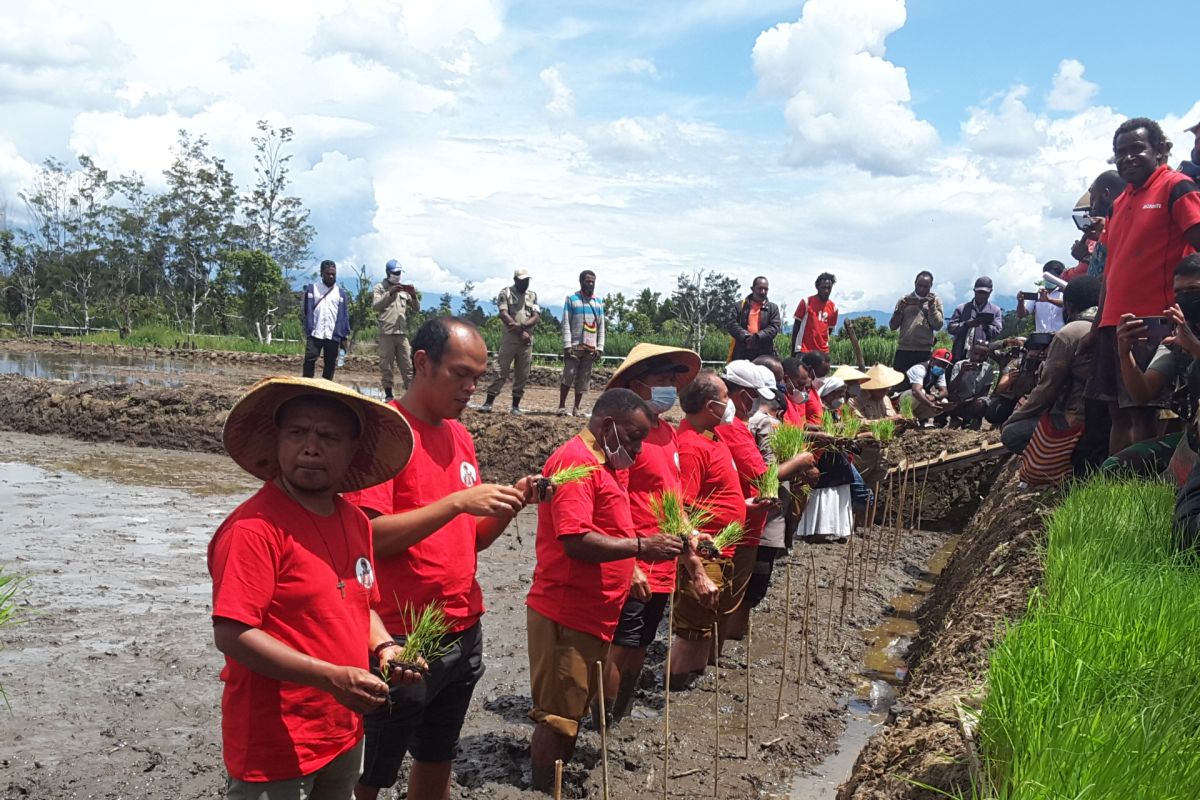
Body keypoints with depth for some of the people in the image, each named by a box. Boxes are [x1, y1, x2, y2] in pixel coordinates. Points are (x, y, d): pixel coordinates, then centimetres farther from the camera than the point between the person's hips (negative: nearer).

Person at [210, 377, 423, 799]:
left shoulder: (355, 521, 4)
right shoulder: (253, 528, -19)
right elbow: (231, 635, -23)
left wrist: (384, 647, -3)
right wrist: (331, 677, -27)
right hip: (274, 748, -7)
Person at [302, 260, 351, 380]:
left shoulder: (340, 293, 10)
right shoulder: (311, 289, 6)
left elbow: (344, 317, 9)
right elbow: (304, 310, 8)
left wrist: (344, 337, 5)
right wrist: (307, 329, 2)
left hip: (333, 336, 1)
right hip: (314, 334, -1)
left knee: (330, 365, 3)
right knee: (309, 361, -10)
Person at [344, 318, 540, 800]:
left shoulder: (460, 435, 9)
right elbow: (368, 538, -21)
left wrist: (511, 504, -5)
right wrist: (456, 501, -25)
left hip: (464, 634, 7)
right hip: (401, 641, -7)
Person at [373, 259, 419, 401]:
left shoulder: (405, 289, 16)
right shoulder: (379, 287, 4)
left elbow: (416, 309, 14)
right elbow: (375, 306, -11)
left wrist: (414, 296, -5)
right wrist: (390, 293, -20)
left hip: (403, 333, 4)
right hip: (386, 333, -3)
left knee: (407, 365, 2)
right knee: (386, 365, -1)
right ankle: (388, 394, 5)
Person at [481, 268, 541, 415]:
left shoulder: (533, 295, 12)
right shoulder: (506, 293, 1)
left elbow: (536, 316, 1)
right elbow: (503, 315, -10)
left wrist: (521, 325, -18)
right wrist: (521, 332, -16)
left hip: (527, 340, 3)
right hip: (510, 338, -3)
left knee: (523, 375, 4)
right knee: (500, 371, -6)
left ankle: (516, 405, 10)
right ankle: (489, 402, -4)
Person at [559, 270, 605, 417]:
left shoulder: (599, 302, 13)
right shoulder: (571, 299, 3)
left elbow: (601, 326, 13)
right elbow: (566, 323, -2)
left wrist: (600, 347, 3)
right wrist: (567, 345, -11)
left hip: (591, 348, 4)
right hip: (574, 346, -4)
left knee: (583, 379, 4)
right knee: (568, 376, -9)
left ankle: (576, 408, 10)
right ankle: (562, 407, -2)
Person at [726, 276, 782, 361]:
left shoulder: (773, 308, 13)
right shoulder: (740, 306, 11)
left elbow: (775, 327, 0)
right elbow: (731, 324, -1)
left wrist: (757, 337, -16)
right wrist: (745, 336, -16)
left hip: (765, 354, 1)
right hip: (741, 354, 0)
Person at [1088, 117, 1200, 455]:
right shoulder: (1120, 203, 19)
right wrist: (1099, 322, 19)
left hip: (1153, 320, -8)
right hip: (1114, 322, 8)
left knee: (1142, 413, -7)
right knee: (1119, 413, 9)